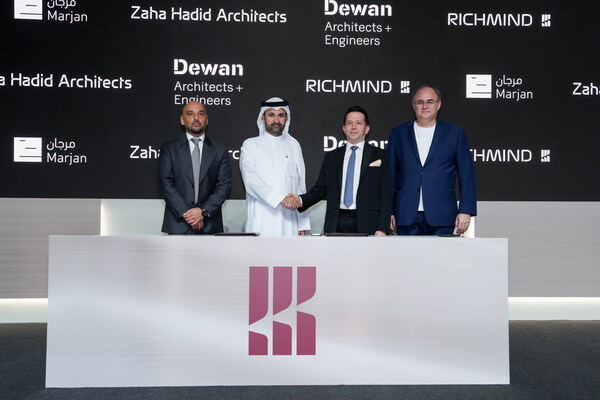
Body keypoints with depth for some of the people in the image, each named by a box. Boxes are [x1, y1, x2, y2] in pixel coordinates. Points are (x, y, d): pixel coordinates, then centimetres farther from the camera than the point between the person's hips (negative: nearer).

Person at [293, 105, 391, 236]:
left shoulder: (379, 155, 7)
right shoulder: (331, 157, 16)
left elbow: (386, 194, 2)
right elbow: (320, 189, 12)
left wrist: (381, 229, -8)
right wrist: (301, 200, -8)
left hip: (366, 224, -2)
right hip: (336, 224, 2)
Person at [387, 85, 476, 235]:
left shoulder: (455, 132, 9)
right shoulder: (397, 133, 12)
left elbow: (466, 175, 6)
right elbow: (390, 176, 11)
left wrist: (465, 211, -2)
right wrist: (389, 211, 5)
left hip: (441, 218, -1)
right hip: (407, 217, 1)